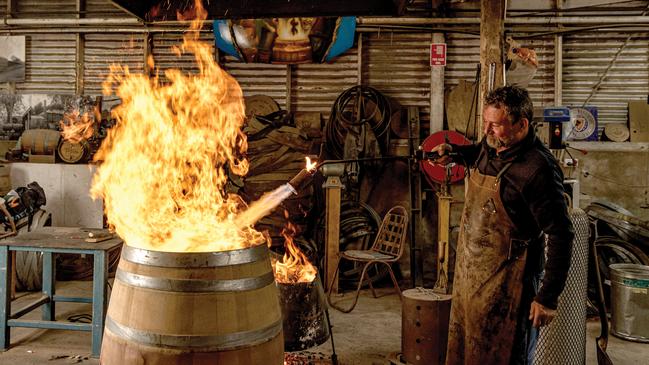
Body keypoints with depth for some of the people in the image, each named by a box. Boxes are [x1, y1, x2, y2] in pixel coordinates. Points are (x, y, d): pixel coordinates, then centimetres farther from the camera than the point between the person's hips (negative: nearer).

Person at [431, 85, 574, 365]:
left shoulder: (538, 168, -22)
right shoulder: (491, 146, 1)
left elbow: (561, 235, -20)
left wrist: (548, 297, -19)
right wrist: (453, 153, 8)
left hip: (506, 280, -8)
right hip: (468, 273, 8)